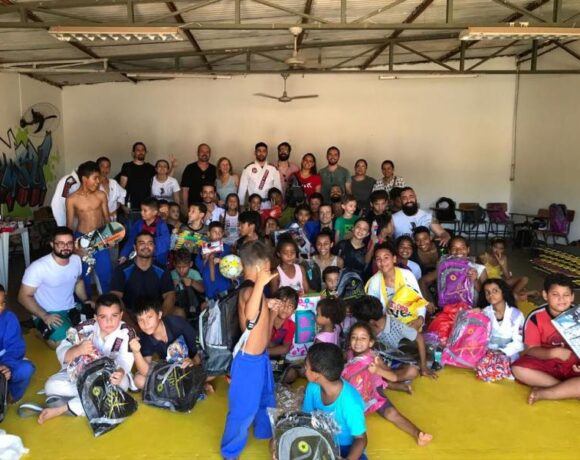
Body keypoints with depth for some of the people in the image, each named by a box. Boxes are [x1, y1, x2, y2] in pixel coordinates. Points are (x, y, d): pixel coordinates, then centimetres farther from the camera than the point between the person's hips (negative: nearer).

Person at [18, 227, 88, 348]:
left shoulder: (76, 259, 0)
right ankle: (45, 334, 3)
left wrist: (85, 300, 4)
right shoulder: (38, 267, -21)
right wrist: (45, 316, -25)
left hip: (72, 309, 6)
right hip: (49, 314, -6)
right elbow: (24, 296, -16)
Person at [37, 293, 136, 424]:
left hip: (109, 377, -1)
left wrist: (120, 373, -52)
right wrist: (78, 350, -39)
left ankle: (61, 409, -27)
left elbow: (125, 361, -27)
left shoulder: (127, 333, -15)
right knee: (51, 385, -21)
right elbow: (61, 354, -16)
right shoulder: (86, 327, -12)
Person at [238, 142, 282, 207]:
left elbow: (278, 188, 7)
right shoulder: (248, 168, 0)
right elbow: (242, 188, 1)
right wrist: (240, 205, 0)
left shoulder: (273, 169, 4)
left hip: (269, 205, 1)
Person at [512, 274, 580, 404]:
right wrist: (554, 353, -28)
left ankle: (542, 393, -19)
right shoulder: (535, 317, -11)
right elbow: (530, 350, -10)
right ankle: (568, 390, -19)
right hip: (545, 362, 0)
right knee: (518, 369, -29)